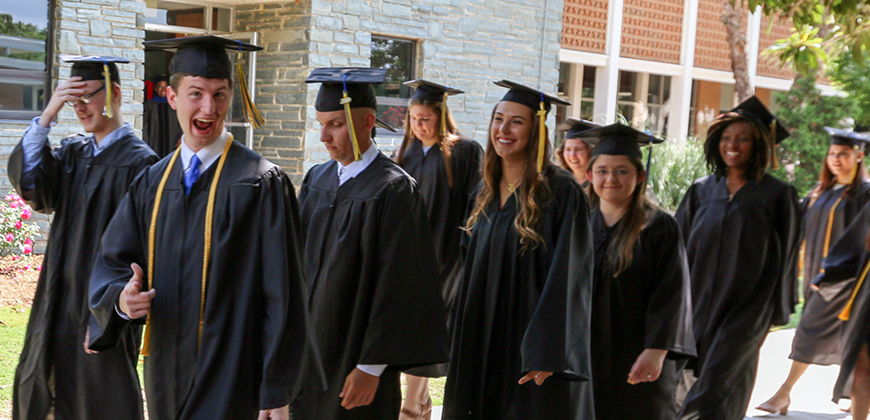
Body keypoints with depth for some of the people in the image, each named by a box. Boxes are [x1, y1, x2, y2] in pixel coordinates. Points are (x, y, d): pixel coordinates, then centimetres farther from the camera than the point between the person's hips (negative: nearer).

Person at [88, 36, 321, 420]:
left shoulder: (261, 183, -10)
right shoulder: (152, 183, 8)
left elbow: (282, 293, -11)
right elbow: (112, 263, 9)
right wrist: (121, 298, -15)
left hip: (230, 386, -5)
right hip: (165, 377, 6)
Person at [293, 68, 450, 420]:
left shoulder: (393, 190, -15)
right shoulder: (317, 180, 6)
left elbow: (398, 285, -16)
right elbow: (300, 262, 12)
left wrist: (371, 367, -17)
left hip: (355, 360, -6)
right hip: (308, 349, 6)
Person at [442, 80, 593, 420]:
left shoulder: (561, 193, -13)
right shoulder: (487, 191, 9)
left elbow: (565, 277, -17)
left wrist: (546, 354, -21)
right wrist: (462, 342, 14)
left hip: (529, 340, -6)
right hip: (483, 339, 7)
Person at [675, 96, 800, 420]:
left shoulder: (778, 196, -3)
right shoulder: (701, 191, 7)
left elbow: (783, 259, 0)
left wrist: (775, 311, 0)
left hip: (747, 308, -4)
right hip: (697, 304, 4)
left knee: (716, 388, -9)